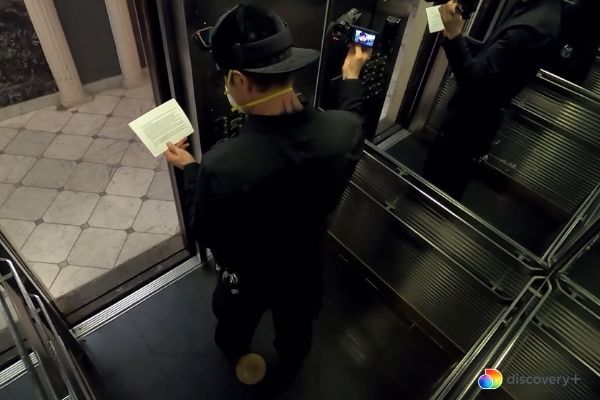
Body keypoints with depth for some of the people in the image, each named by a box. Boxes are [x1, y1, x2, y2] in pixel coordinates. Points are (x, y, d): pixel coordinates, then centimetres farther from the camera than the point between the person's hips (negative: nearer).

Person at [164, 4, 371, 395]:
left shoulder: (222, 165, -40)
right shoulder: (343, 129, -28)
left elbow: (205, 232, -19)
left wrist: (189, 168, -6)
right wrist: (351, 77, 15)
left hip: (248, 277, -2)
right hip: (306, 267, 3)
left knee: (235, 327, 35)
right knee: (296, 331, 34)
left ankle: (237, 358, 68)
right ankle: (285, 375, 65)